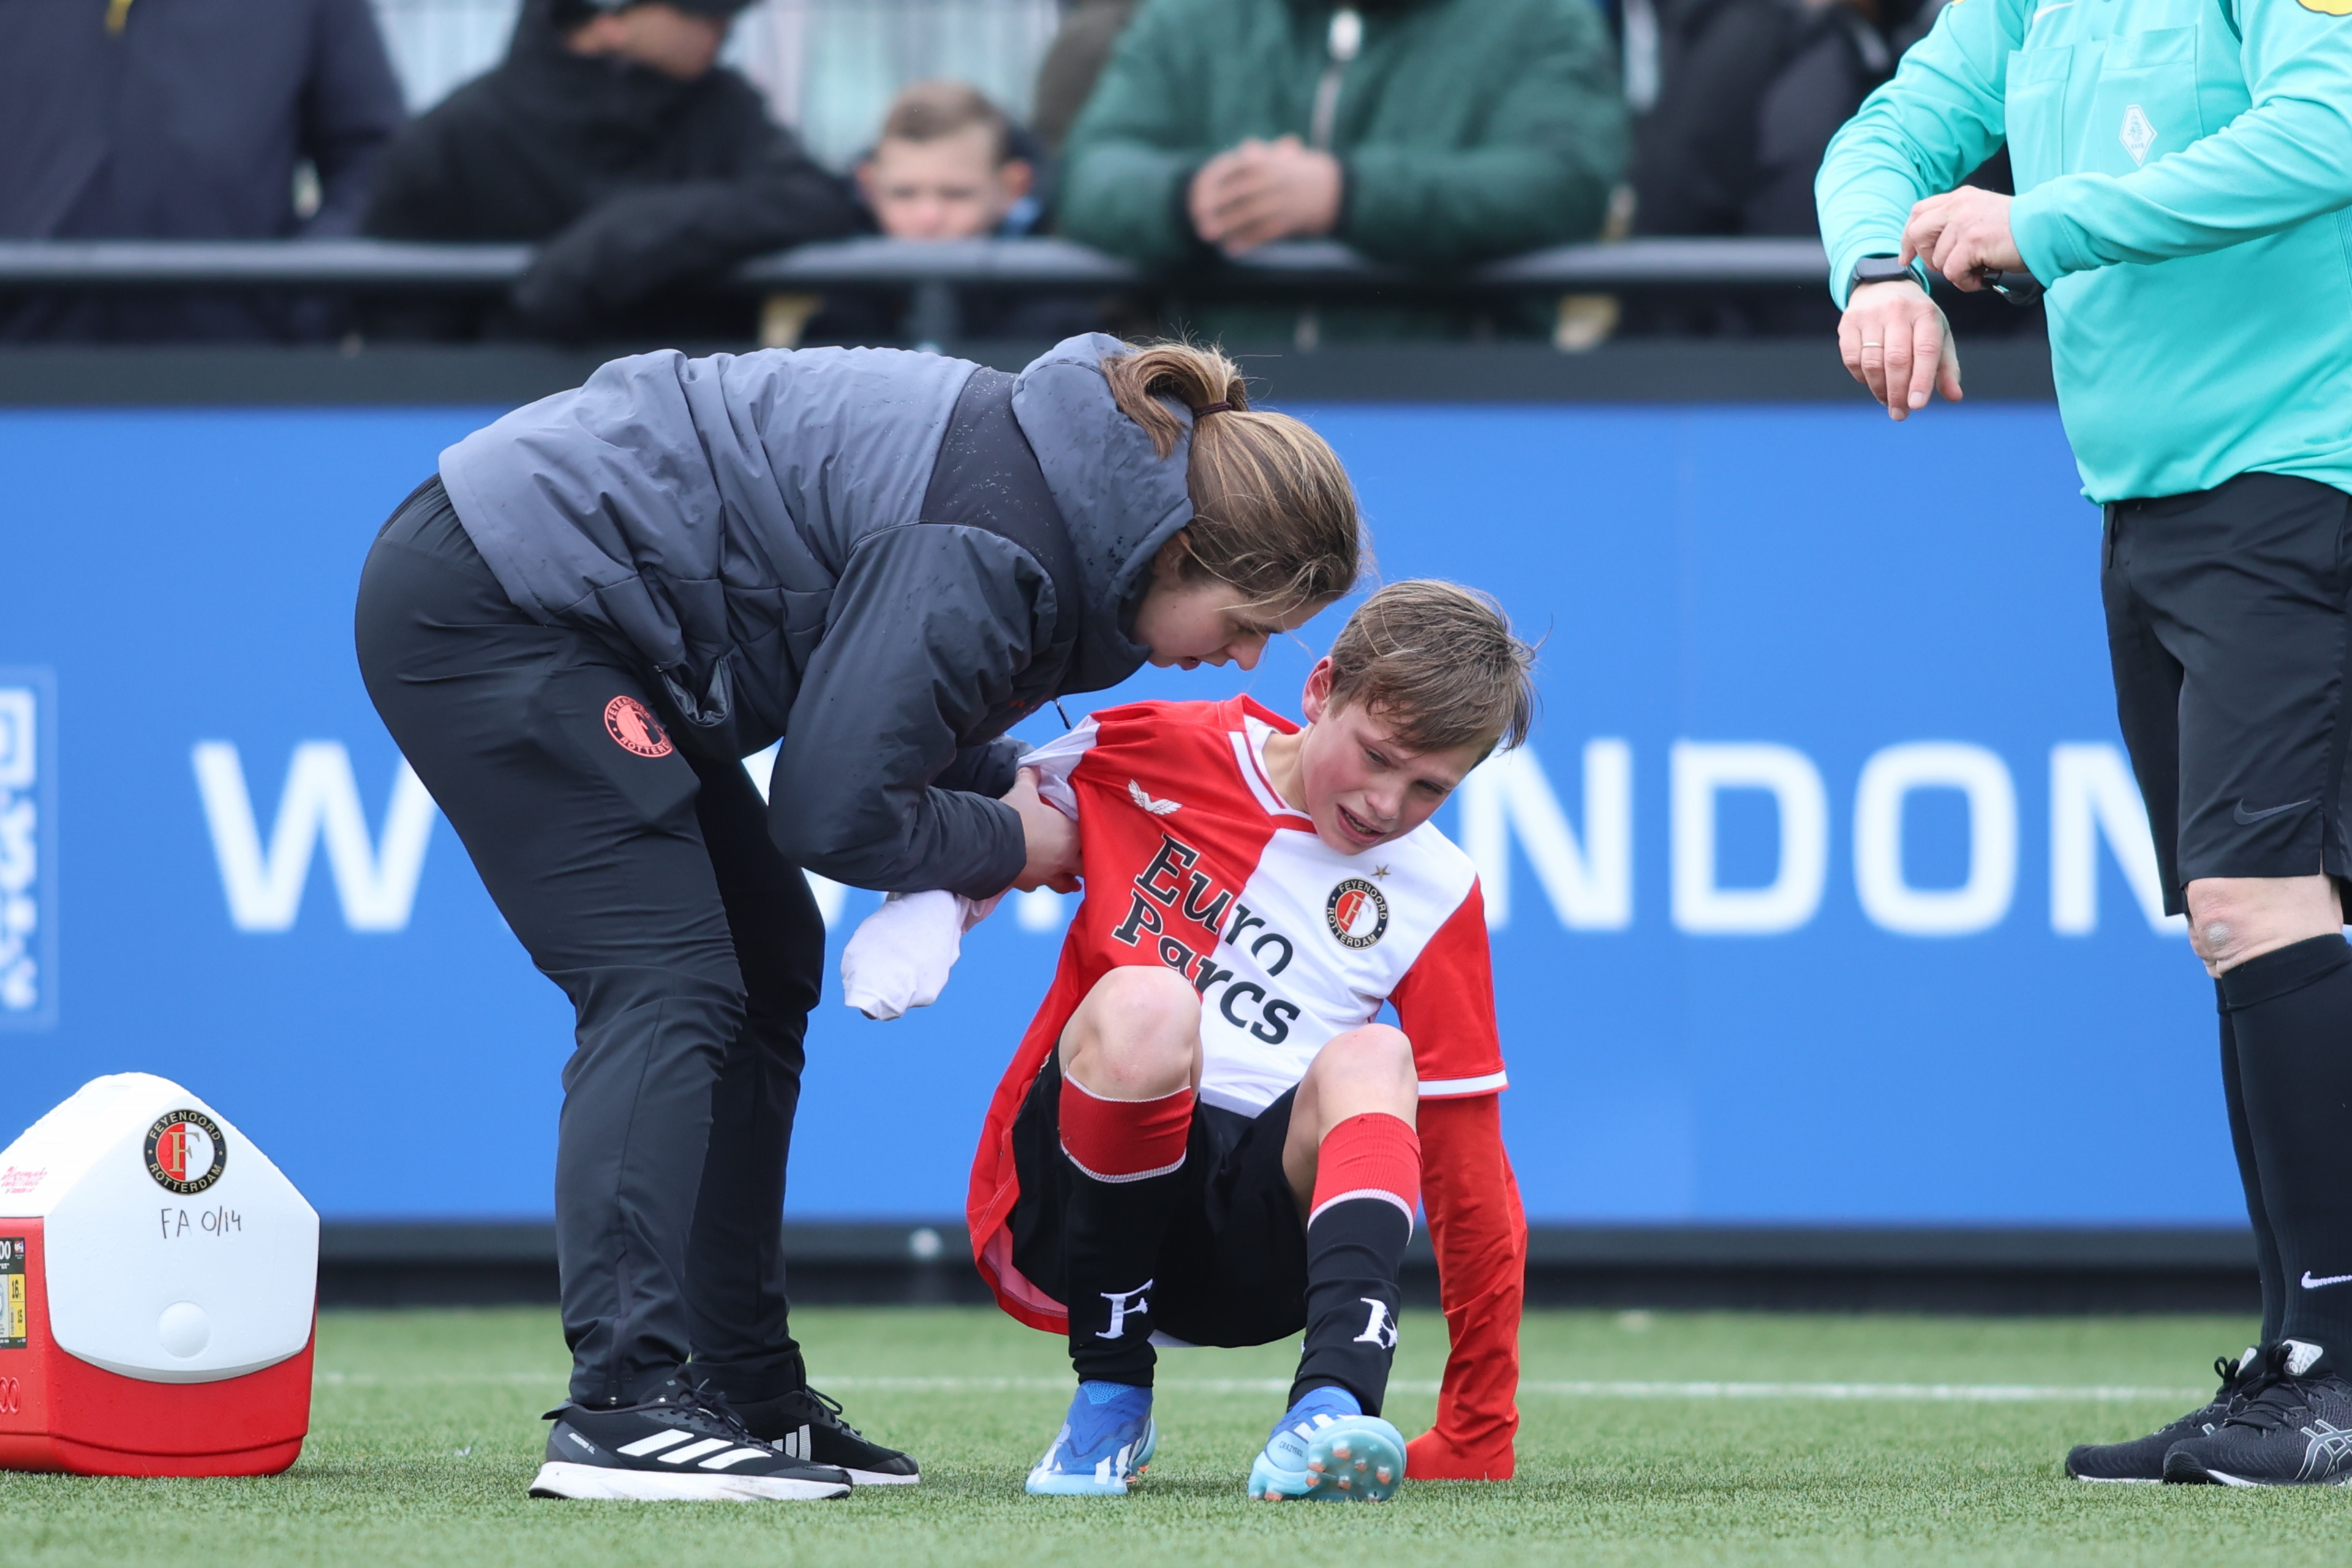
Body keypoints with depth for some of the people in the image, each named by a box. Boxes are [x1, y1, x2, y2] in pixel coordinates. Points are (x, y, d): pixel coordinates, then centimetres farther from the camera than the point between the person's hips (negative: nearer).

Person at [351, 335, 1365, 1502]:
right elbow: (830, 811, -24)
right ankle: (622, 1407, -24)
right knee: (667, 986, -17)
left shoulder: (1060, 473, 6)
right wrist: (1001, 841, -7)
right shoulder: (993, 553, -26)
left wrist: (1000, 788, 2)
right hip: (485, 607, -11)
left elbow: (875, 698, 18)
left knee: (766, 964, 13)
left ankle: (745, 1392, 18)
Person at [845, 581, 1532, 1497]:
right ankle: (1110, 1401, -19)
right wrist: (930, 905, -8)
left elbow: (1467, 1166, 8)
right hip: (1063, 1207, -1)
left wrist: (1478, 1441, 8)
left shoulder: (1434, 901, 7)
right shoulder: (1169, 752, 4)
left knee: (1370, 1061, -29)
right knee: (1143, 1000, -33)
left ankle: (1330, 1409, -53)